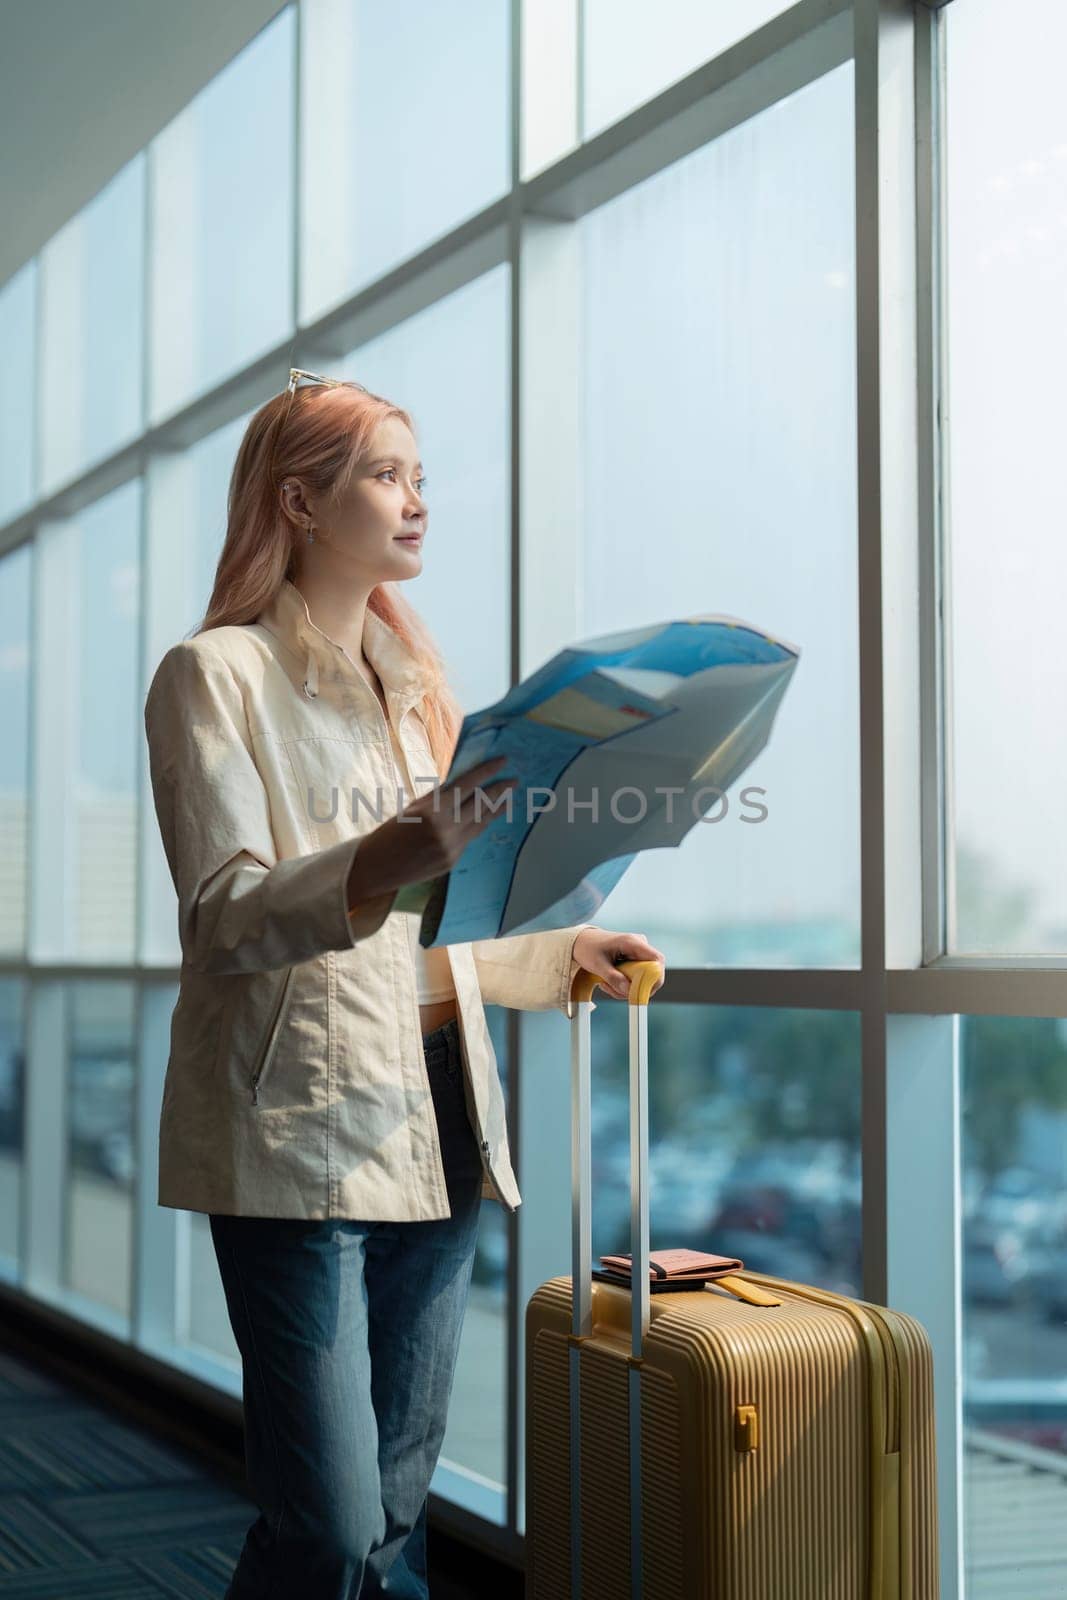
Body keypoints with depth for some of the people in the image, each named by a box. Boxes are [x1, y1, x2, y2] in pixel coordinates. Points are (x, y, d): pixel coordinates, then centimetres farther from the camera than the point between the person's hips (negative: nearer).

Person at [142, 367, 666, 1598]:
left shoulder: (410, 687, 20)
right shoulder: (216, 675, -2)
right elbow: (224, 917, -15)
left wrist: (565, 953, 15)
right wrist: (382, 865, -31)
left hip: (434, 1126, 7)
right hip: (303, 1129, -7)